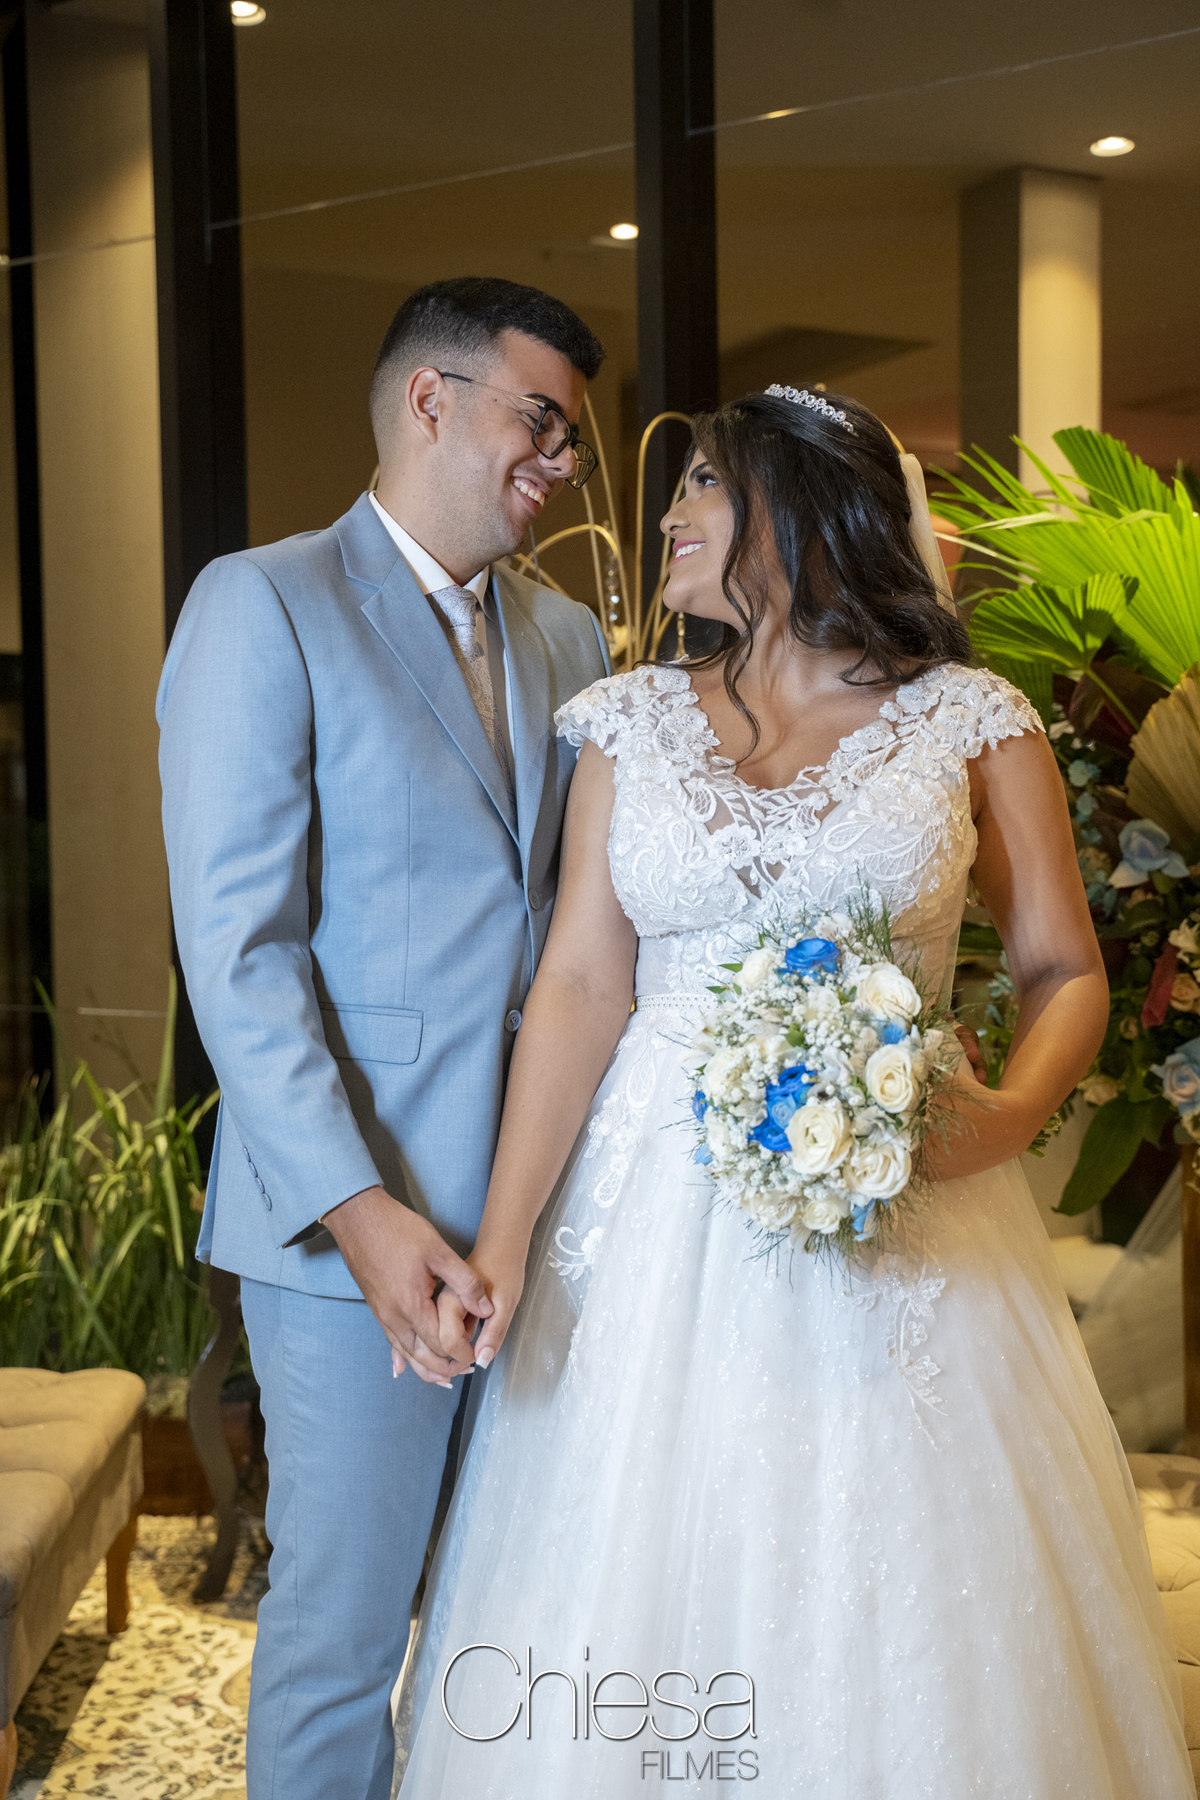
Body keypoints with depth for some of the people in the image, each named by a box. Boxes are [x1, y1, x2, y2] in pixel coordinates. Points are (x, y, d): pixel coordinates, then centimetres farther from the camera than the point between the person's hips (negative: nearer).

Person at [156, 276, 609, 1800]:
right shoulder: (263, 607, -6)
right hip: (356, 1216, -6)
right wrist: (358, 1210, -21)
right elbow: (237, 949, -14)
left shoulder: (569, 640, 13)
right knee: (341, 1631, 7)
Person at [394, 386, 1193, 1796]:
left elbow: (1064, 971, 3)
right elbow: (580, 983, 0)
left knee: (896, 1600, 5)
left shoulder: (971, 723, 1)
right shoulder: (632, 724, 6)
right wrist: (502, 1241, -8)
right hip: (658, 1212, 2)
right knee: (643, 1570, 8)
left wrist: (1006, 1118, -18)